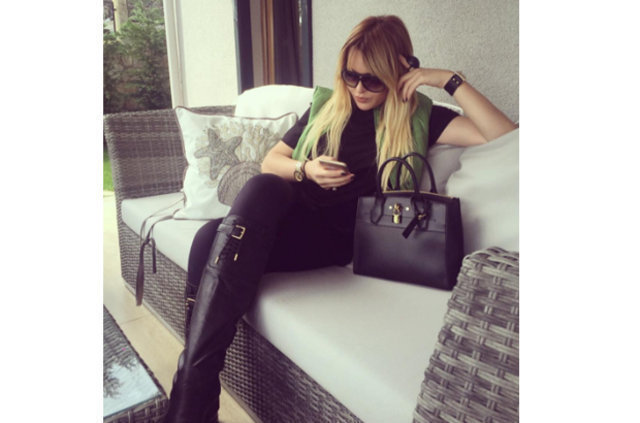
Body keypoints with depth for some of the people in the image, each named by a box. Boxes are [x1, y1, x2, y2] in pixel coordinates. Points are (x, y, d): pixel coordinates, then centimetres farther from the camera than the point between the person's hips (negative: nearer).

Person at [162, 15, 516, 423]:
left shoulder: (418, 117, 9)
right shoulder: (326, 104, 18)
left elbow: (505, 135, -1)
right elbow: (270, 162, 19)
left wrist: (451, 79, -6)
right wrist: (306, 170, -2)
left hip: (340, 236, -3)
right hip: (294, 214, 4)